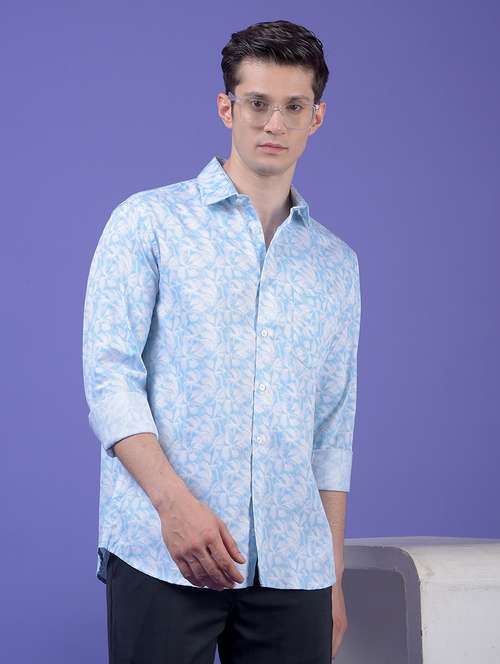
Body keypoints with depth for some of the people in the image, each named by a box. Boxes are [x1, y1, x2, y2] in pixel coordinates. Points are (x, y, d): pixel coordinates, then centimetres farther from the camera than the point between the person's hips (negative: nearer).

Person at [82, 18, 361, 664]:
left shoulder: (337, 264, 16)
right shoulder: (148, 222, 4)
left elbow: (333, 431, 17)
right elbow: (109, 375, -5)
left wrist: (334, 576, 13)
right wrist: (175, 501, -17)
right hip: (163, 556, -3)